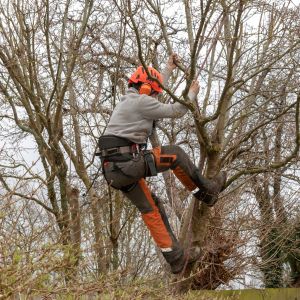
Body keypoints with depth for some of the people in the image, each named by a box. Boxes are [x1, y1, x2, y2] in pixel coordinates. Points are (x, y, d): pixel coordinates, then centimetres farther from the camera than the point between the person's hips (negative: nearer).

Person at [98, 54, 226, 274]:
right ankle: (206, 190, 17)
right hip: (126, 163, -10)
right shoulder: (140, 101, -6)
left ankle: (175, 258, 16)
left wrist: (169, 69, 50)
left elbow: (154, 89, 42)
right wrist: (192, 93, 16)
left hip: (113, 170, 10)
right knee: (175, 154, 2)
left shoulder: (128, 100, 24)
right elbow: (175, 111, -1)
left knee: (151, 208, 15)